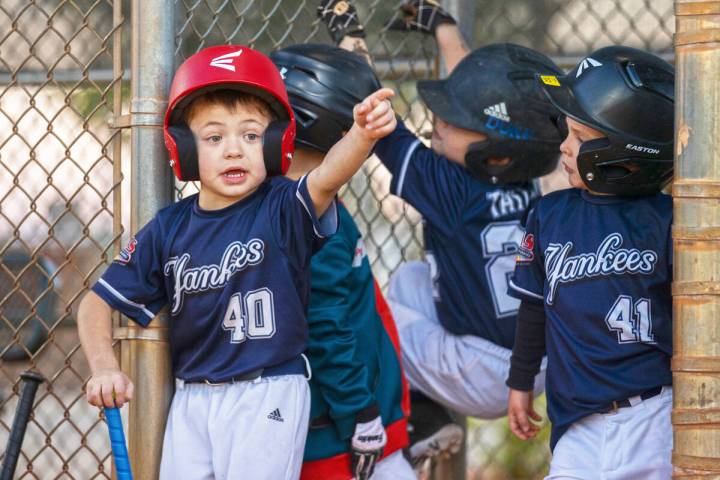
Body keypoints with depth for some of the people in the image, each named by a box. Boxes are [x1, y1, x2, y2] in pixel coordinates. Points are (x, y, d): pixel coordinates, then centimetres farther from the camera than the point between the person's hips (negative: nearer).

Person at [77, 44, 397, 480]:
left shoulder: (282, 209, -8)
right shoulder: (168, 230, 1)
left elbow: (326, 180, -31)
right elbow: (100, 302, 8)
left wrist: (362, 135, -51)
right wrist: (104, 369, -8)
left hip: (268, 398, -4)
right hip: (191, 399, 4)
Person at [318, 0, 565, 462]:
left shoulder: (452, 189, -19)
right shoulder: (524, 181, -1)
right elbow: (478, 89, 15)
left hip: (488, 383, -8)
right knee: (410, 277, 23)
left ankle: (423, 425, 12)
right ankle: (426, 421, 21)